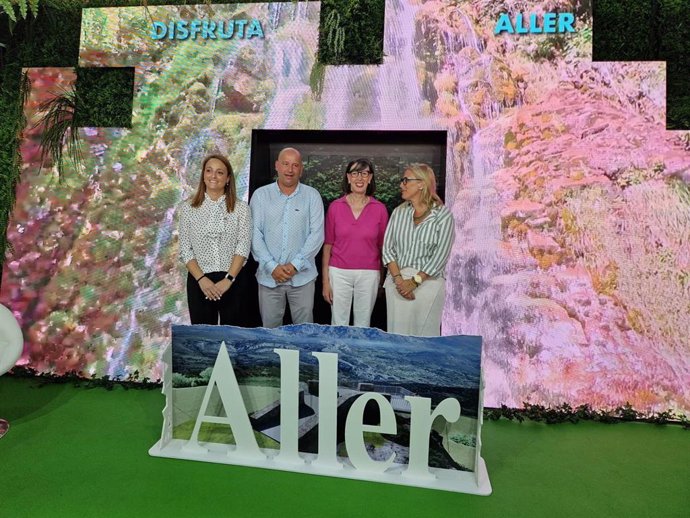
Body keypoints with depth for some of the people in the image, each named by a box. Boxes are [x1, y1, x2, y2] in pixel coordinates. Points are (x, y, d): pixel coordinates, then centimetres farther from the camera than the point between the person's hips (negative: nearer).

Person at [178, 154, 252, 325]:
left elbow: (243, 247, -6)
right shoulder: (188, 207, 4)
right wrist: (201, 279, -12)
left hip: (233, 280, -1)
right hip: (199, 281, 1)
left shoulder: (241, 208, 1)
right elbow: (185, 249, 1)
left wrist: (228, 279, -16)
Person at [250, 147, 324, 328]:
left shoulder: (312, 196, 2)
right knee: (270, 329, 11)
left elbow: (317, 235, -4)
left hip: (302, 275, -1)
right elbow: (255, 234, -1)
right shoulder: (261, 195, 4)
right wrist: (272, 266, -11)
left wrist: (295, 264, -13)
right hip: (268, 276, 1)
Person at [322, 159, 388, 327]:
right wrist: (325, 280, 0)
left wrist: (381, 280, 6)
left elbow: (382, 247, 5)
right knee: (338, 324, 8)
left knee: (363, 325, 12)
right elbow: (328, 245, 2)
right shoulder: (335, 207, -1)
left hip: (368, 275, 0)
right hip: (339, 273, 0)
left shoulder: (380, 209, -1)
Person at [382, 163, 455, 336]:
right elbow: (388, 248, 2)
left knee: (424, 334, 4)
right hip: (397, 281, 3)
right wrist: (398, 279, -10)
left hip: (427, 282, -3)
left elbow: (441, 255, -9)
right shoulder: (399, 212, 8)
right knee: (397, 332, 8)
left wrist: (415, 281, -14)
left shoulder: (443, 215, -4)